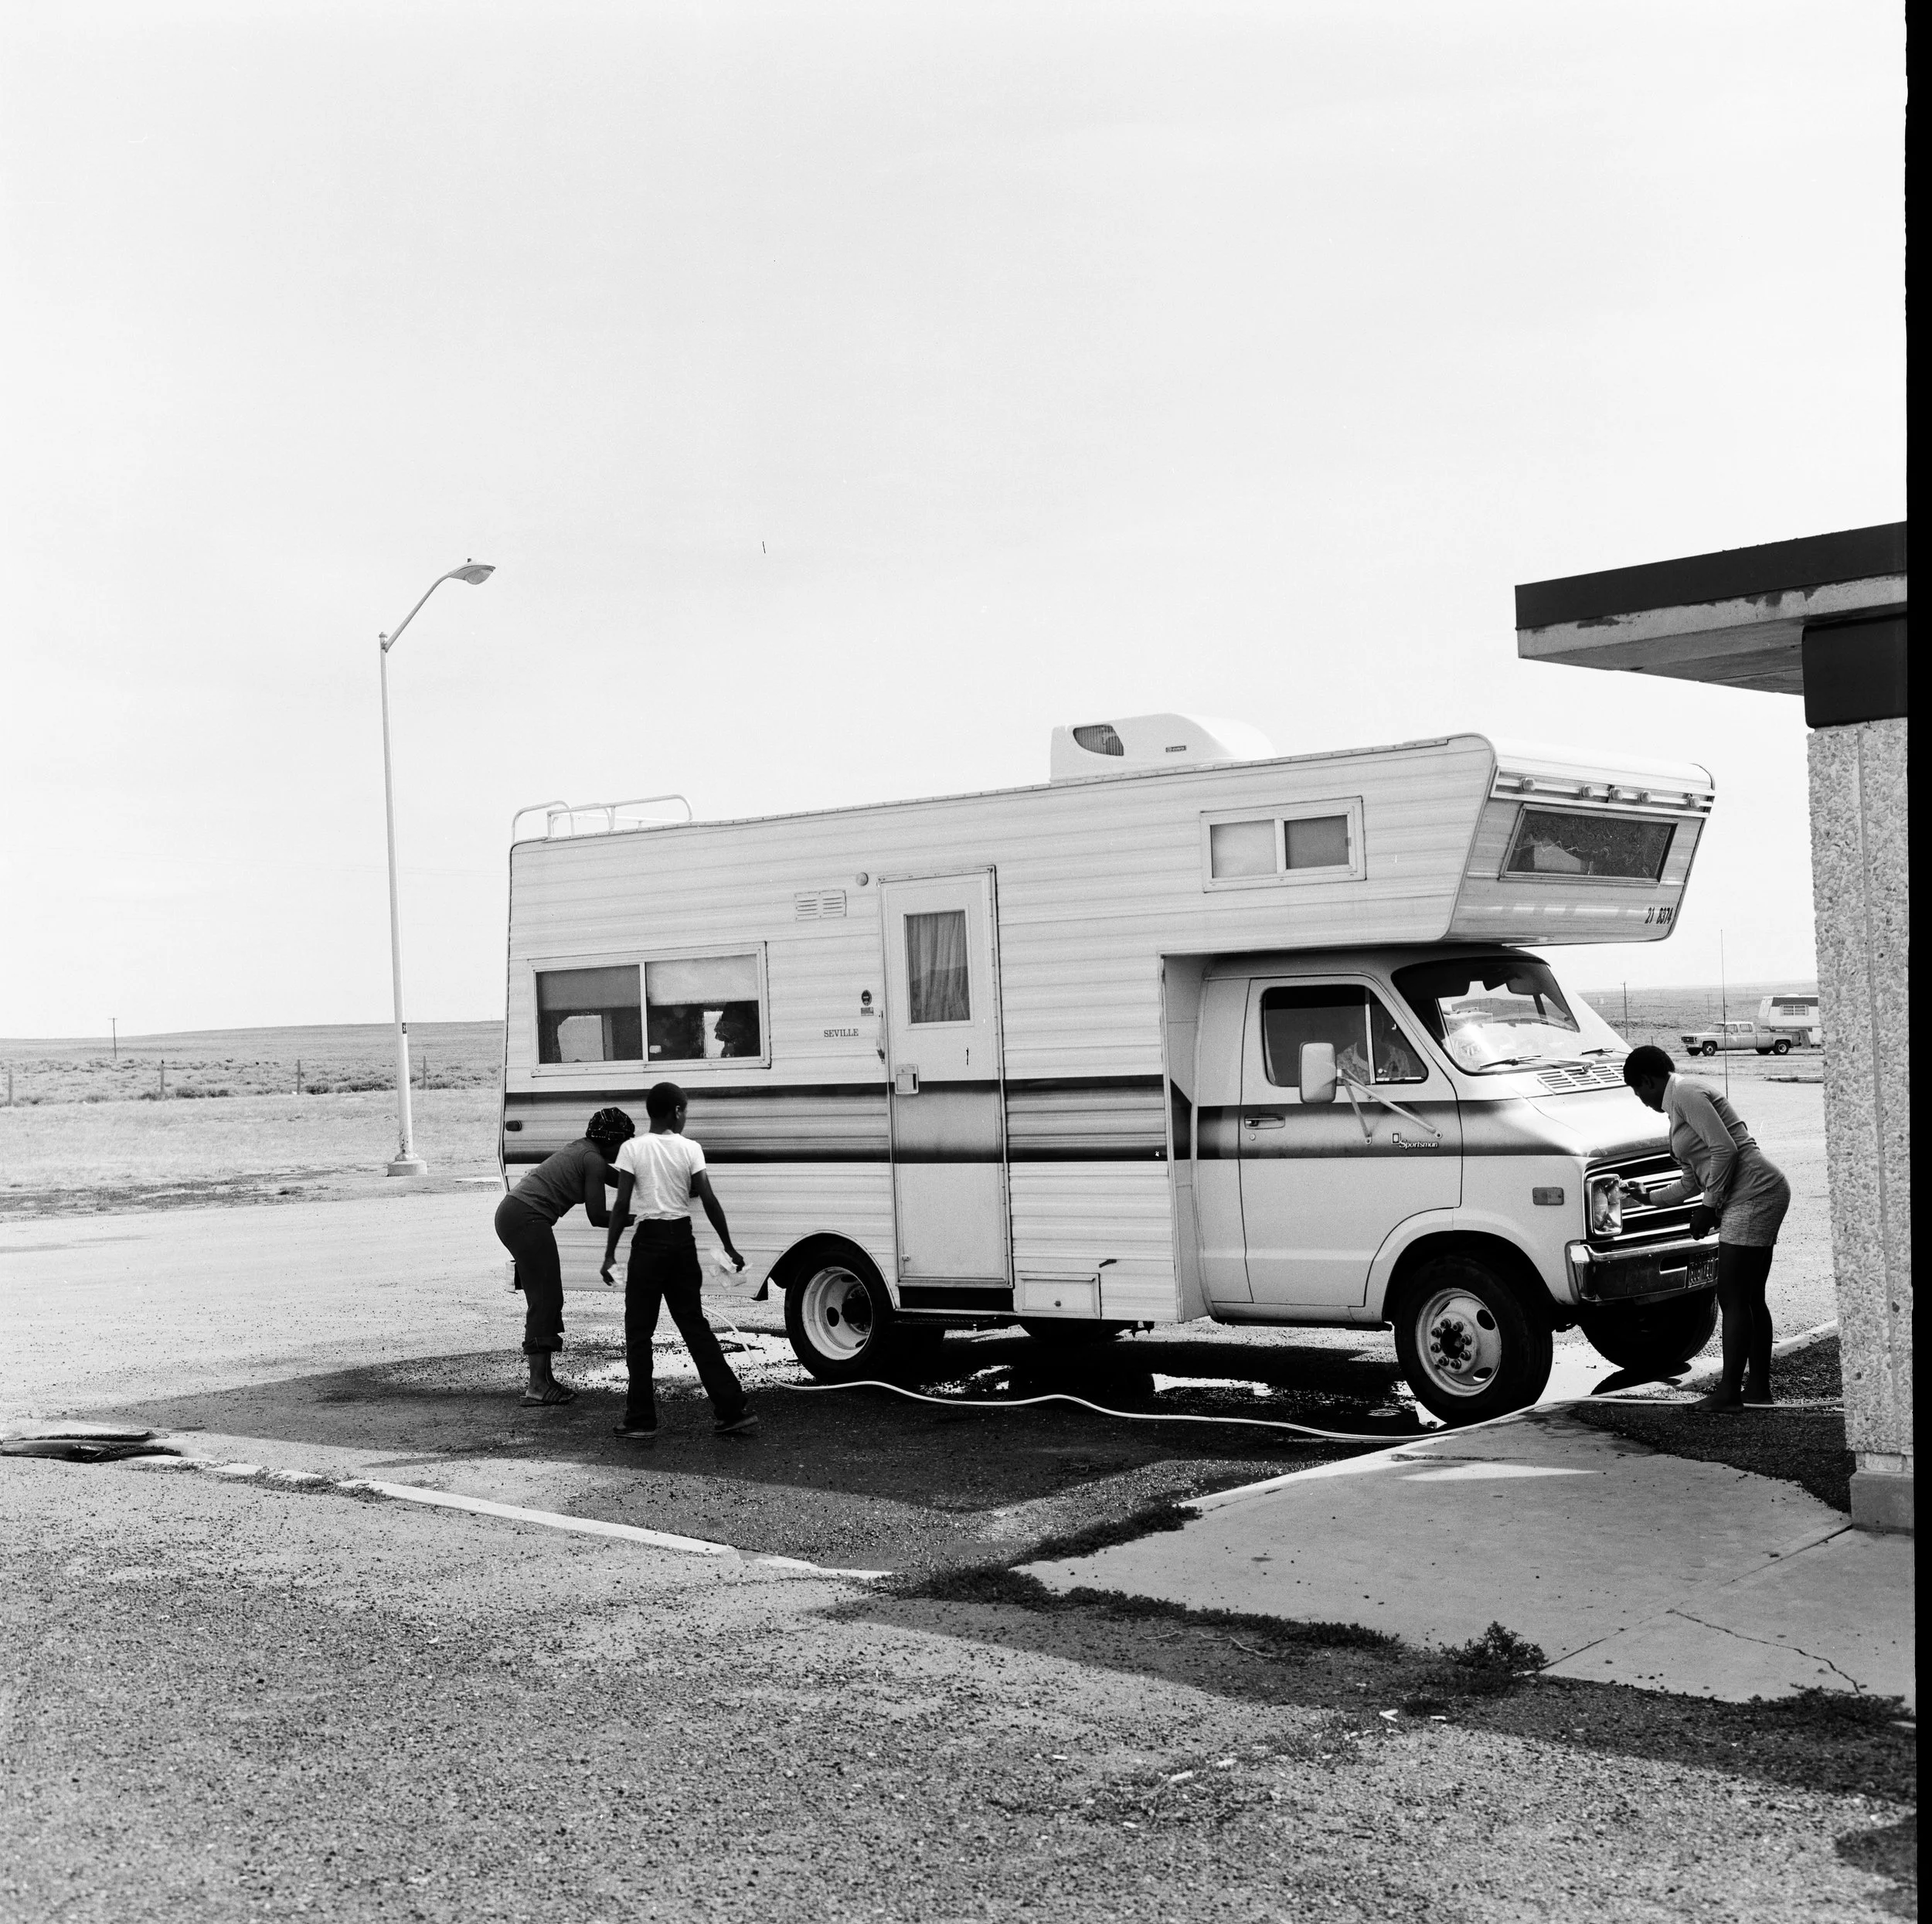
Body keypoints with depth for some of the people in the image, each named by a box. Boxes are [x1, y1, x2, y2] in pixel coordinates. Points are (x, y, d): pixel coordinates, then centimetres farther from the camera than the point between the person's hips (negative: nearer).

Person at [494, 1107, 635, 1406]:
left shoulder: (583, 1150, 19)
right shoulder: (594, 1160, -9)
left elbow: (618, 1179, 35)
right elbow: (597, 1216, -11)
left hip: (510, 1213, 10)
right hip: (527, 1219, -10)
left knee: (544, 1299, 14)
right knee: (546, 1299, -8)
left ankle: (541, 1378, 18)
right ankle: (538, 1385, -11)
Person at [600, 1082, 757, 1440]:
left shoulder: (632, 1148, -5)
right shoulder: (690, 1149, 1)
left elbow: (622, 1205, -9)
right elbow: (709, 1201, -4)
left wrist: (610, 1253, -3)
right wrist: (729, 1248, 3)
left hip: (649, 1240, -3)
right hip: (683, 1240, 3)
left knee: (639, 1332, 5)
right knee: (694, 1326, 12)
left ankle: (641, 1420, 3)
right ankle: (734, 1409, 8)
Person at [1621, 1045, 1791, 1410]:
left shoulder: (1686, 1094, -9)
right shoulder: (1680, 1101, 22)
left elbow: (1725, 1148, -19)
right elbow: (1694, 1179, 27)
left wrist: (1709, 1206, -13)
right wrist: (1648, 1198, 36)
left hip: (1753, 1194, -10)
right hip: (1761, 1194, 10)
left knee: (1732, 1298, -8)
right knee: (1749, 1298, 13)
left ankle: (1729, 1392, -6)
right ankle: (1758, 1384, 19)